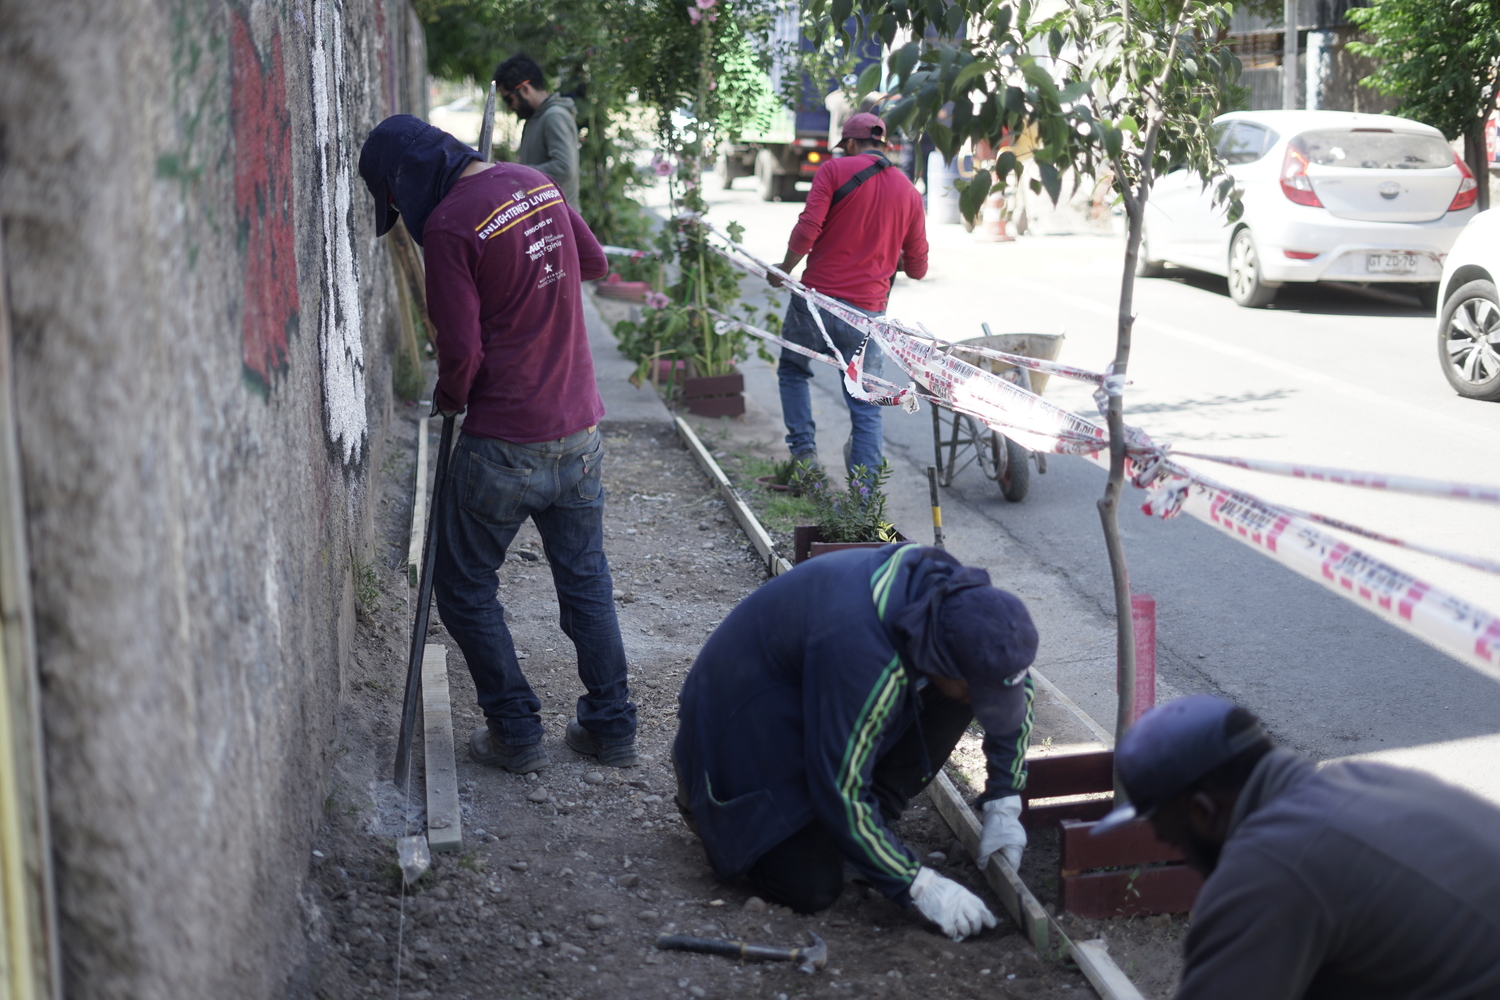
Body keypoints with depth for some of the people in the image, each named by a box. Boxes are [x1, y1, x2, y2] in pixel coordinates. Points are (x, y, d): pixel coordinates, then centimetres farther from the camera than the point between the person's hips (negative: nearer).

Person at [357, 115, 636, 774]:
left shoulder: (447, 225, -17)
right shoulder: (536, 183, 6)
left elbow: (463, 352, -17)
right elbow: (593, 262, 21)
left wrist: (449, 396, 2)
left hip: (505, 442, -7)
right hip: (579, 426, 7)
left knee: (465, 587, 10)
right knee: (586, 579, 16)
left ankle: (516, 733, 14)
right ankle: (611, 727, 23)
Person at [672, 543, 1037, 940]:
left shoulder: (961, 597, -16)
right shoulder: (862, 652, -40)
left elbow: (1016, 690, 3)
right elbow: (839, 792, -33)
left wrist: (1003, 806, -2)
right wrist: (920, 886, -26)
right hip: (749, 724, -7)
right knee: (811, 888, -16)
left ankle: (875, 819, 3)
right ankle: (702, 791, 8)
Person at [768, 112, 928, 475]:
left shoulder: (835, 170, -2)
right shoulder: (909, 193, 8)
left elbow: (808, 229, -14)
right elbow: (918, 267, 11)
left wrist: (784, 270, 2)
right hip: (866, 313, 2)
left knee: (793, 371, 24)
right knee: (865, 406, 7)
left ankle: (803, 452, 11)